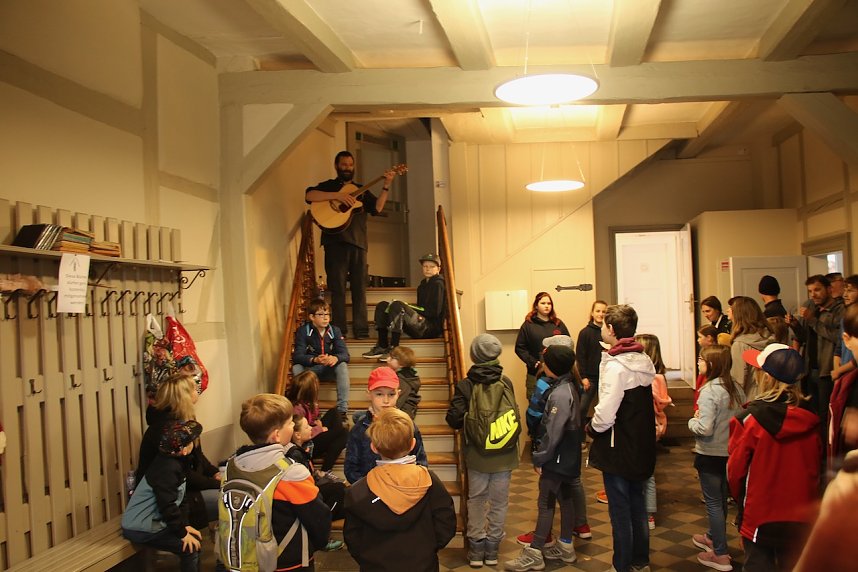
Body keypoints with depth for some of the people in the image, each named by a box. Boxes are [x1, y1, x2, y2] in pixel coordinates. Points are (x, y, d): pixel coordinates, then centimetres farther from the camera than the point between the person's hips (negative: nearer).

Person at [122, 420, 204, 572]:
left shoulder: (176, 462, 5)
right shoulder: (167, 468, -24)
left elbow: (178, 499, 11)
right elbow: (168, 506, -24)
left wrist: (185, 525, 4)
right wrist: (183, 533, -16)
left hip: (152, 521, 9)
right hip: (140, 529, -9)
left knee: (195, 539, 8)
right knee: (190, 547, -14)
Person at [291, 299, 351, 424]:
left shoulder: (335, 330, -5)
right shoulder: (303, 331, -10)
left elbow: (345, 355, -14)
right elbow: (297, 356, -21)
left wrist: (336, 358, -40)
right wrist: (315, 360, -41)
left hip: (330, 368, 1)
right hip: (310, 368, -1)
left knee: (343, 366, -30)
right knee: (296, 368, -31)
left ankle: (342, 411, -35)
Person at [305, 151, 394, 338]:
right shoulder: (328, 186, 12)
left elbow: (377, 208, 8)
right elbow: (309, 195, -9)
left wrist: (386, 186, -4)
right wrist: (337, 195, -17)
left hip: (358, 242, 3)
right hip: (335, 241, -3)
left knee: (360, 288, 2)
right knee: (338, 287, -3)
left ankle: (361, 330, 4)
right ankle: (339, 330, 0)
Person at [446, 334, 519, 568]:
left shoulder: (465, 385, -12)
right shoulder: (506, 382, -8)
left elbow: (454, 419, -14)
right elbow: (514, 415, 1)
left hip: (477, 454, -1)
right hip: (504, 454, 1)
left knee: (476, 500, 15)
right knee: (499, 501, 14)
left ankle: (476, 550, 18)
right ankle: (492, 550, 21)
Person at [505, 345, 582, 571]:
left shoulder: (560, 394, -24)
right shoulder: (567, 387, 6)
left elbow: (553, 432, -25)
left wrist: (539, 459, -16)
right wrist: (542, 455, 15)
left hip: (557, 458, -9)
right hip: (566, 457, 10)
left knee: (545, 504, -3)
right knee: (564, 499, 16)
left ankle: (534, 554, 4)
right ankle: (565, 547, 28)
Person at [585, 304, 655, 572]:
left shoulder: (616, 366, -23)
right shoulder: (643, 361, 3)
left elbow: (605, 414, -26)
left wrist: (591, 427, -7)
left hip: (618, 449, -8)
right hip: (642, 447, 8)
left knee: (619, 510, 4)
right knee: (637, 503, 20)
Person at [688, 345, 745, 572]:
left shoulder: (709, 390, -22)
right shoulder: (736, 389, -1)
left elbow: (704, 428, -27)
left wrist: (692, 421, -7)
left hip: (710, 455, -7)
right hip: (730, 452, 7)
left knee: (713, 502, 4)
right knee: (720, 499, 23)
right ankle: (713, 537, 42)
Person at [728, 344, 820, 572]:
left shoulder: (750, 419, -18)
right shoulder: (809, 421, -7)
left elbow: (735, 469, -10)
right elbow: (815, 469, 2)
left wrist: (740, 499, 9)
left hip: (759, 516, -3)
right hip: (801, 518, 4)